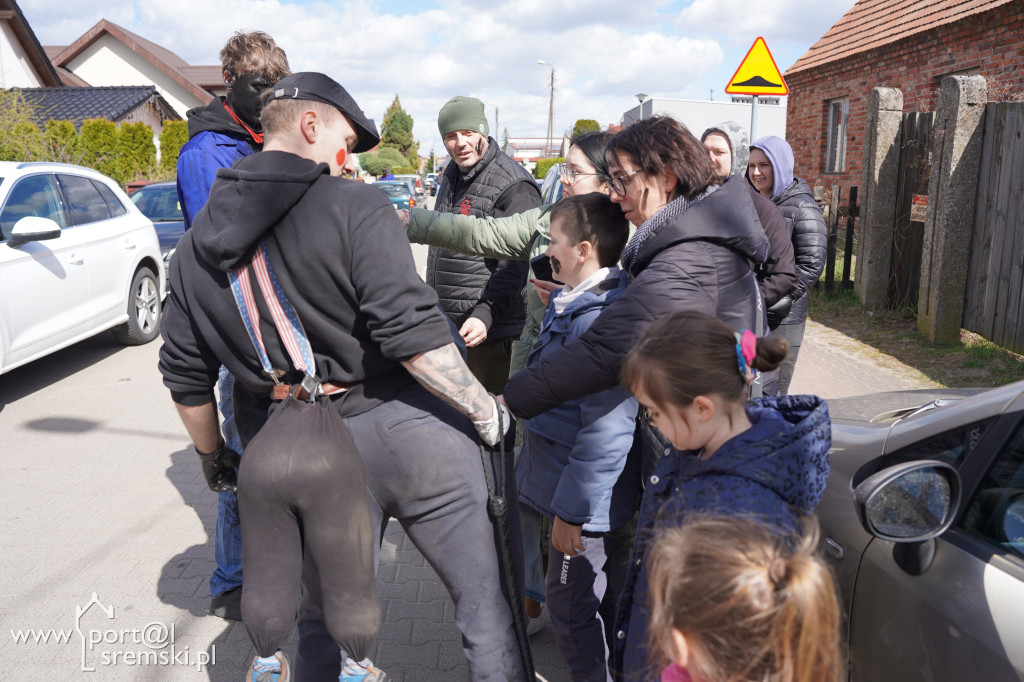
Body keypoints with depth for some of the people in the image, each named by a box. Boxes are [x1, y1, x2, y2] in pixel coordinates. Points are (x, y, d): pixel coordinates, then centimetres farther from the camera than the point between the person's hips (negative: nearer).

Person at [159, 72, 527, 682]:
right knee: (484, 598, 11)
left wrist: (211, 454, 27)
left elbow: (185, 373, 13)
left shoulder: (198, 244, 8)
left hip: (312, 458, 5)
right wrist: (485, 409, -10)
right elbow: (413, 333, -20)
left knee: (326, 620, 24)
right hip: (410, 429, -5)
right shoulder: (356, 207, -10)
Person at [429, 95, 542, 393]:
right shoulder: (451, 175, 12)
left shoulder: (514, 186, -16)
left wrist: (485, 315, -30)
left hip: (491, 331, -8)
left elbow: (514, 267, -20)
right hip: (443, 325, 9)